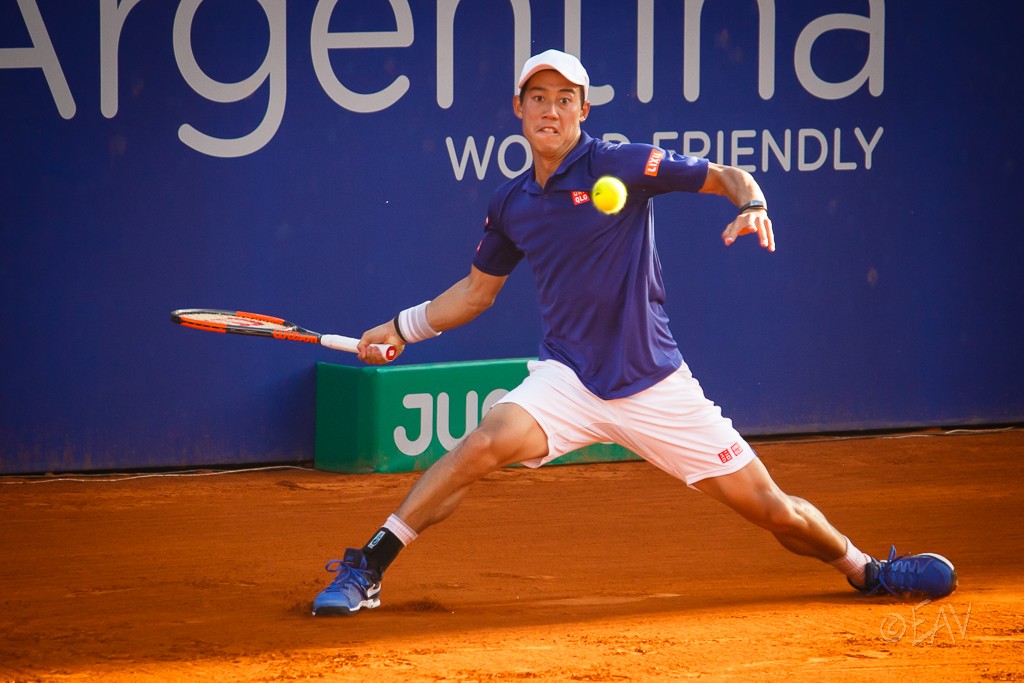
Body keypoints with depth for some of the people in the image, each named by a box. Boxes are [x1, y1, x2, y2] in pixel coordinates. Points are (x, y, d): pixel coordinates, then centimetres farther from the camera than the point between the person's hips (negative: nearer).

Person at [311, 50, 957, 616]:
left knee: (770, 507, -2)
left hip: (654, 385, -2)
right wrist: (402, 328, 19)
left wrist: (752, 207, -28)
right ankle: (366, 571, -21)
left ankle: (866, 570, 25)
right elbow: (478, 289, 23)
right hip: (568, 379, 2)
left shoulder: (621, 164, -7)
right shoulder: (510, 205, 7)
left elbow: (728, 176, -8)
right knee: (488, 440, -28)